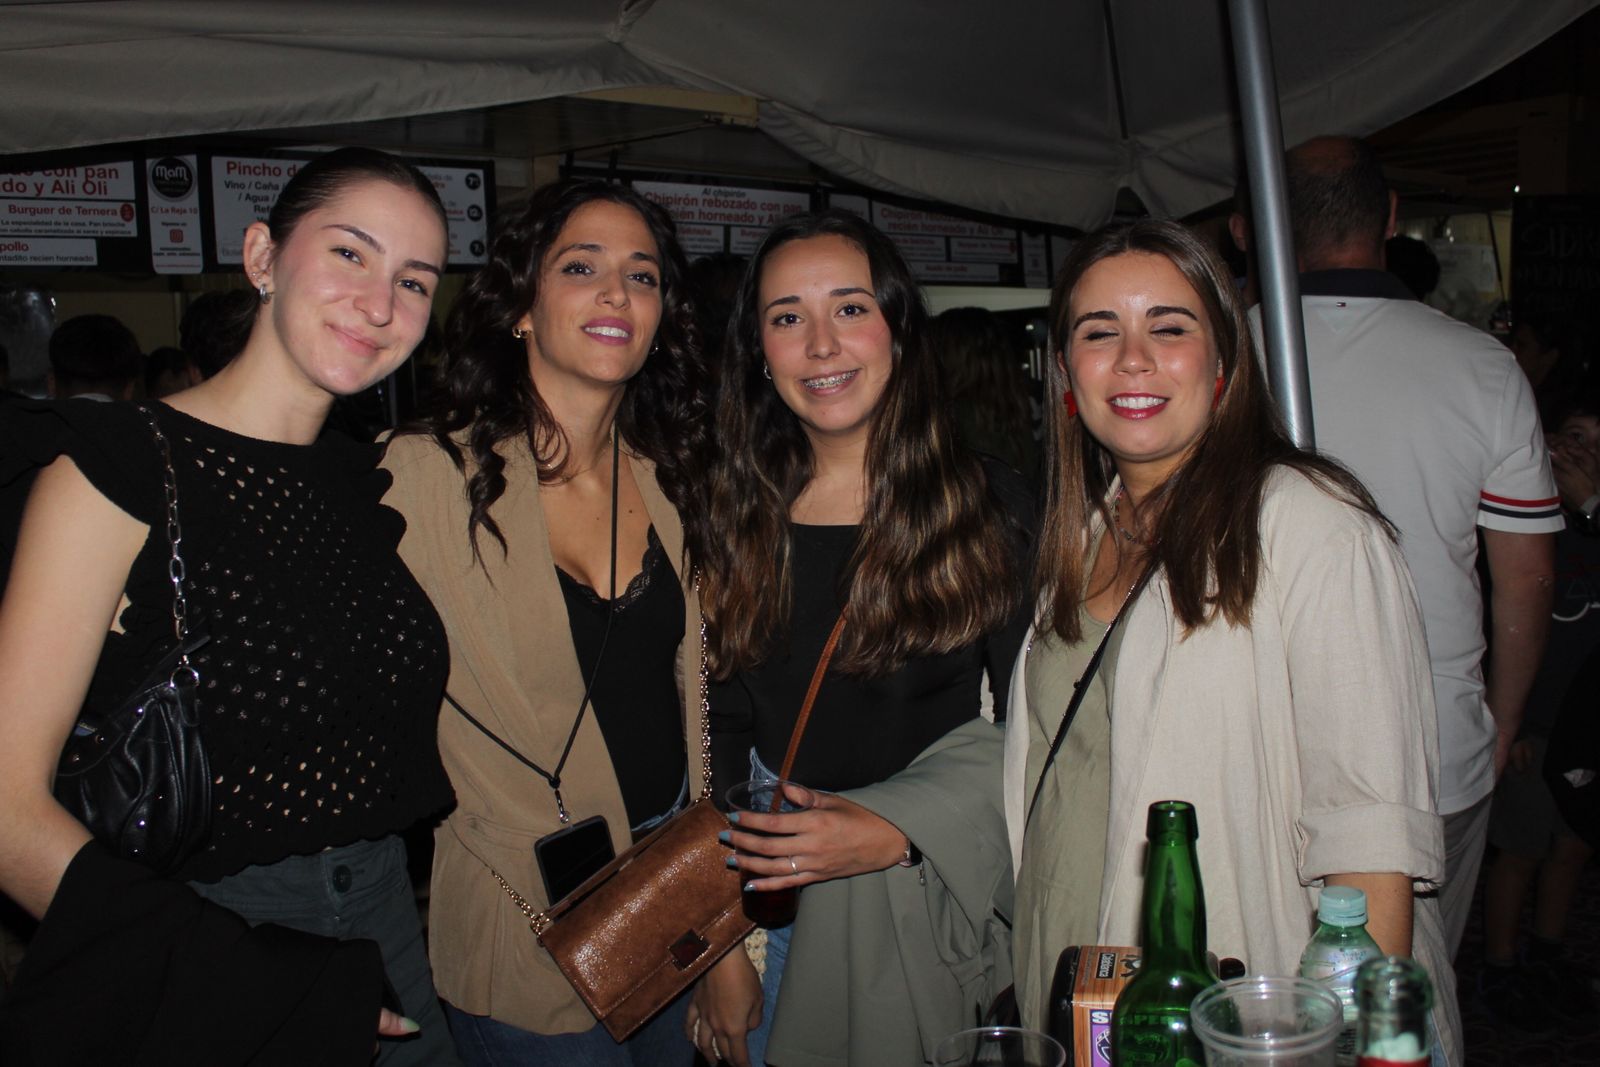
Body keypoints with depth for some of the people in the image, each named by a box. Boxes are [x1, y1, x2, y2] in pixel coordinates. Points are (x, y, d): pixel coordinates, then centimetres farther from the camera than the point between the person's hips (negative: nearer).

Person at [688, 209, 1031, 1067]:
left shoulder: (987, 505, -7)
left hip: (942, 904, -2)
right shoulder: (733, 520, 0)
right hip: (774, 904, 2)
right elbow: (721, 737, 0)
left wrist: (898, 829, -21)